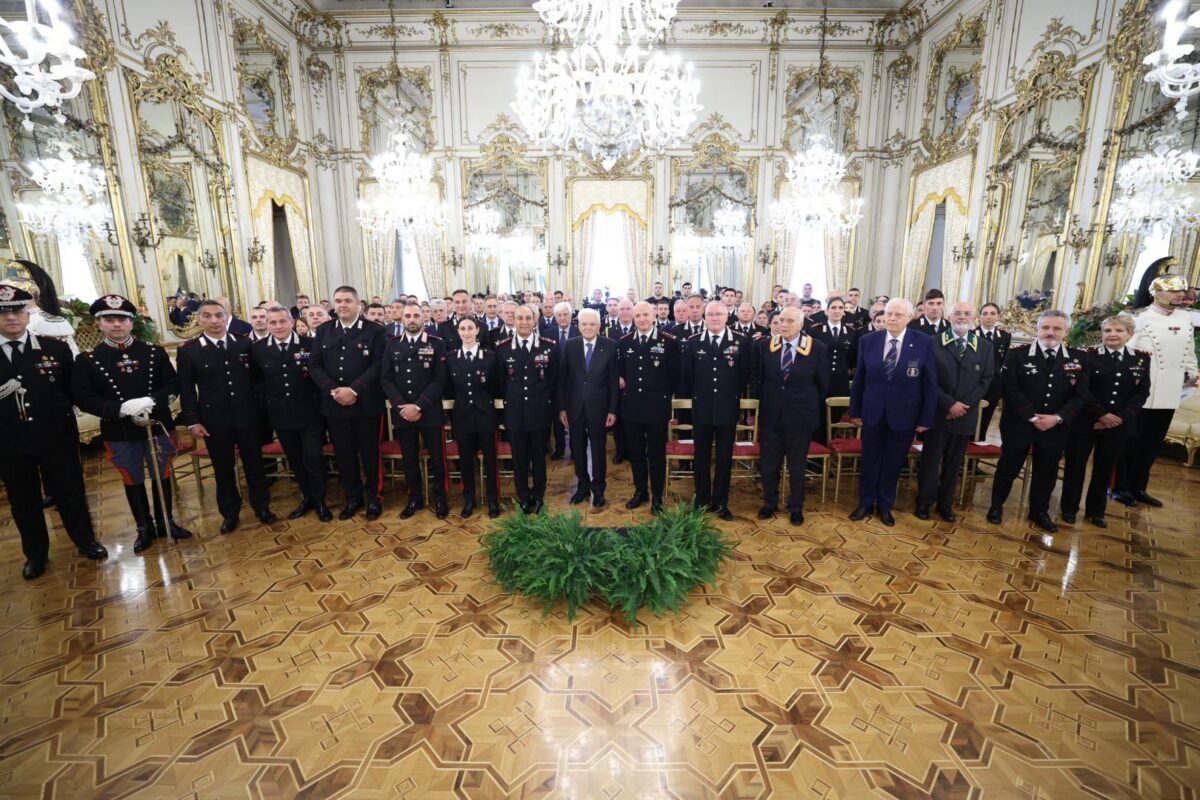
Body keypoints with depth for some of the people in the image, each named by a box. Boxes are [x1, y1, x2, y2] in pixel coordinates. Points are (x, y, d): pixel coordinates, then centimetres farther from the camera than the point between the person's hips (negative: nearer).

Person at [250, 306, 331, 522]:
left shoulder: (310, 344, -7)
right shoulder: (257, 349, 1)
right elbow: (256, 380, 11)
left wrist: (319, 400, -6)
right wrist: (265, 402, 2)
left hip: (309, 413, -3)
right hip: (280, 414, 3)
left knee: (313, 458, -2)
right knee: (295, 460, 14)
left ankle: (319, 500, 18)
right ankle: (306, 498, 31)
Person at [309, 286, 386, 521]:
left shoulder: (374, 331, -3)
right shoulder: (324, 331, 9)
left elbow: (379, 365, -11)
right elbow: (314, 364, 4)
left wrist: (354, 390, -19)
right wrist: (332, 390, -10)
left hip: (366, 404, -3)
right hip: (334, 404, 4)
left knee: (370, 453, 7)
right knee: (343, 454, 11)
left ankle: (374, 497, 24)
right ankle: (353, 497, 28)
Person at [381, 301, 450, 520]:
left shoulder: (436, 344, -3)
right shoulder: (392, 344, 7)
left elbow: (440, 380, -9)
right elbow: (386, 378, 3)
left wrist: (418, 406, -16)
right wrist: (401, 405, -10)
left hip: (430, 412, -2)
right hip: (402, 412, 3)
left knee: (437, 457, 6)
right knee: (409, 459, 12)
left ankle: (440, 498, 24)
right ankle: (415, 498, 29)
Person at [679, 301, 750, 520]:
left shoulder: (740, 342, -2)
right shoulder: (693, 342, 1)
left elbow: (745, 375, 3)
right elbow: (686, 375, 6)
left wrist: (735, 396, 4)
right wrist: (692, 397, 4)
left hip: (728, 409, -1)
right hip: (701, 408, 1)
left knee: (724, 458, 10)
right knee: (701, 457, 10)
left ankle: (720, 502, 24)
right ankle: (702, 500, 25)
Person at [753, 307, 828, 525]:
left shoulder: (817, 348, -8)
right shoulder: (763, 345, -3)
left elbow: (823, 384, 3)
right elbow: (757, 378, 8)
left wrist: (810, 406, 8)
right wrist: (764, 401, 8)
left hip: (800, 416, -1)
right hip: (770, 415, 2)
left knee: (797, 466, 12)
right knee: (769, 464, 13)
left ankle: (796, 507, 31)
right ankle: (770, 503, 32)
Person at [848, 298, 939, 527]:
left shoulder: (924, 343, -7)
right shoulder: (868, 341, -4)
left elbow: (930, 385, -4)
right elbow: (858, 379, 2)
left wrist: (926, 418, -5)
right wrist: (855, 410, 2)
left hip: (904, 415, -1)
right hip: (873, 413, 1)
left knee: (893, 463, 13)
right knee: (869, 461, 12)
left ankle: (885, 505, 31)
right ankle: (866, 502, 29)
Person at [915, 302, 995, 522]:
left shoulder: (985, 347, 7)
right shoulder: (934, 343, -3)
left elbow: (986, 380, 2)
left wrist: (965, 405, -10)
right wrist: (950, 404, -15)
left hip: (965, 415, 3)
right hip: (938, 413, -3)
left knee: (954, 463, 11)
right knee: (930, 460, 5)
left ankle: (945, 502, 25)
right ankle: (924, 501, 19)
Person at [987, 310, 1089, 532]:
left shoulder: (1077, 360, 4)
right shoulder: (1017, 355, -5)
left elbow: (1081, 396, 1)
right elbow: (1010, 390, -11)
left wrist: (1057, 418, -13)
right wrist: (1033, 417, -15)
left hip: (1056, 427, 3)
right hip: (1019, 423, -3)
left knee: (1047, 471, 13)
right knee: (1008, 466, 7)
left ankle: (1039, 511, 30)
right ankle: (996, 506, 22)